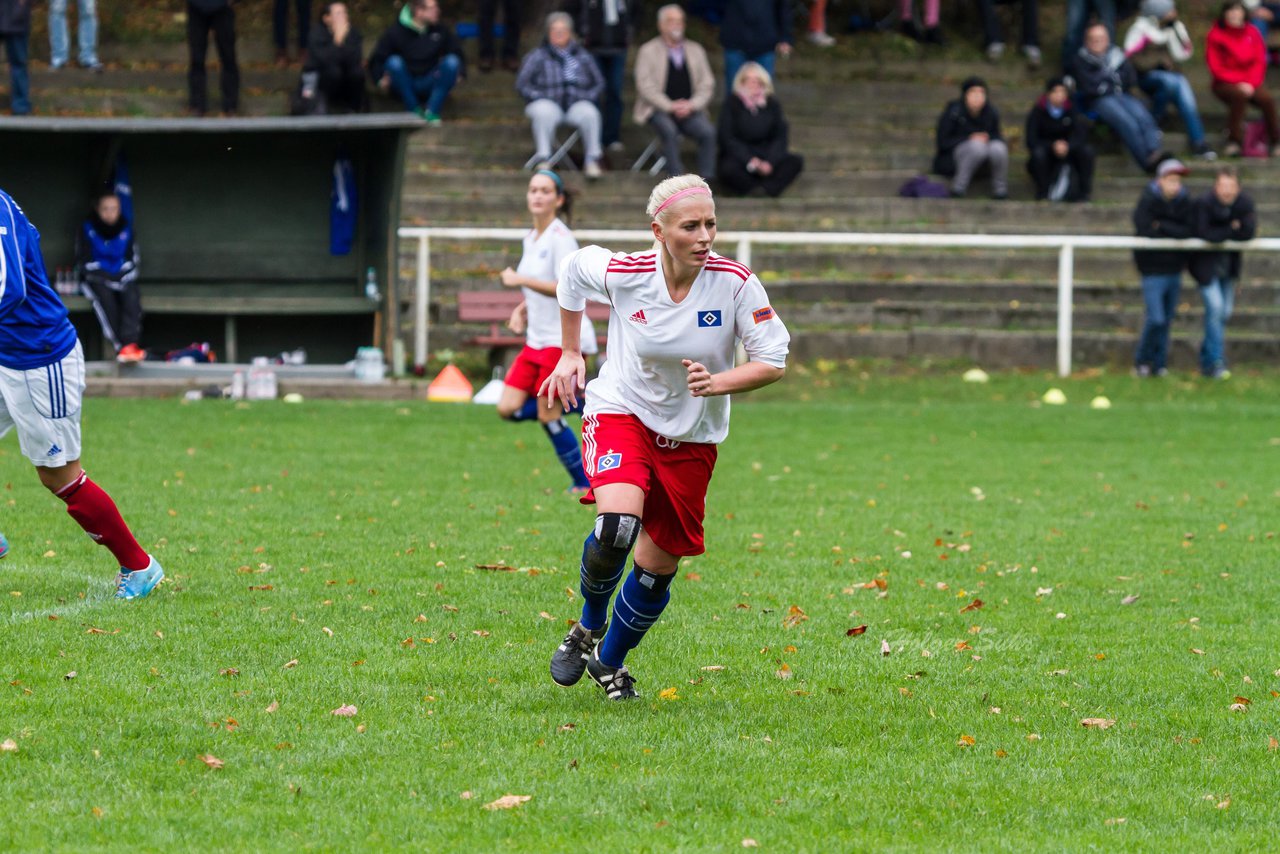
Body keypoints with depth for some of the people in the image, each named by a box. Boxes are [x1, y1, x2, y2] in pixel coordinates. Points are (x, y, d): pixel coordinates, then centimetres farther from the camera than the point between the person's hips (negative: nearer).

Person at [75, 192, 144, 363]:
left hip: (122, 278, 3)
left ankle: (129, 344, -44)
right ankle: (120, 347, -43)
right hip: (96, 280, -3)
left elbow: (132, 261, 12)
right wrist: (108, 278, -16)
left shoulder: (126, 229, 8)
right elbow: (84, 263, -4)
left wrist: (123, 277, -8)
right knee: (105, 298, -35)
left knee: (131, 297, -31)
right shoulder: (87, 229, -2)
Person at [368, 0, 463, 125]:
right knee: (394, 62, -30)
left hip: (430, 85, 2)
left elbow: (457, 54, 8)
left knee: (451, 61, -22)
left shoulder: (441, 30, -3)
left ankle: (432, 113, -26)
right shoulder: (395, 32, -11)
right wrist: (380, 79, -22)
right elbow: (377, 60, -5)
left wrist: (459, 72, -11)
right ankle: (415, 111, -25)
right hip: (405, 87, -2)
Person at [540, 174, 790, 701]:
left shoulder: (736, 283, -17)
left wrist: (717, 383, -28)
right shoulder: (623, 273, -16)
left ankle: (609, 661, 34)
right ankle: (589, 627, 2)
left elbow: (773, 362, -10)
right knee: (618, 526, -28)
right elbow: (574, 269, 7)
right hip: (621, 412, -2)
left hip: (691, 438, 2)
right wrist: (570, 355, 12)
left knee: (659, 566, 7)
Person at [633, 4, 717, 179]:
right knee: (669, 130, -35)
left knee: (707, 131, -27)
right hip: (659, 110, -3)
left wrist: (691, 105, -9)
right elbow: (645, 85, -4)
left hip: (690, 110, 3)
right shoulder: (648, 51, 6)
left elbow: (707, 84, 11)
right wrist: (670, 106, -15)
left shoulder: (696, 50, 16)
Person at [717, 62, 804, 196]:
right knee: (728, 169, -37)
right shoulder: (732, 103, -4)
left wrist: (770, 162, -16)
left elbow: (780, 137, 2)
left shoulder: (772, 104, 5)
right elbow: (726, 138, -9)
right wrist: (749, 161, -20)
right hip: (738, 156, -3)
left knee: (796, 161, -22)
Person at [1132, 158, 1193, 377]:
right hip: (1153, 270, -5)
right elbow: (1145, 230, -21)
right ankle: (1141, 361, 8)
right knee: (1156, 319, -12)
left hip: (1174, 269, 5)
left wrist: (1162, 226, -14)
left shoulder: (1184, 202, 4)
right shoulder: (1148, 201, -9)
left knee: (1166, 320, 9)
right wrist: (1175, 232, -8)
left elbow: (1190, 231, -7)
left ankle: (1159, 365, 20)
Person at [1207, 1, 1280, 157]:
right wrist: (1238, 84, -19)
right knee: (1239, 95, -37)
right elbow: (1216, 68, -9)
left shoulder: (1251, 33, 3)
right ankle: (1234, 142, -31)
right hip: (1225, 84, -3)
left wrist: (1250, 83, -15)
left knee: (1267, 99, -27)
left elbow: (1260, 62, 2)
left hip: (1251, 84, 3)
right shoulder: (1216, 35, -6)